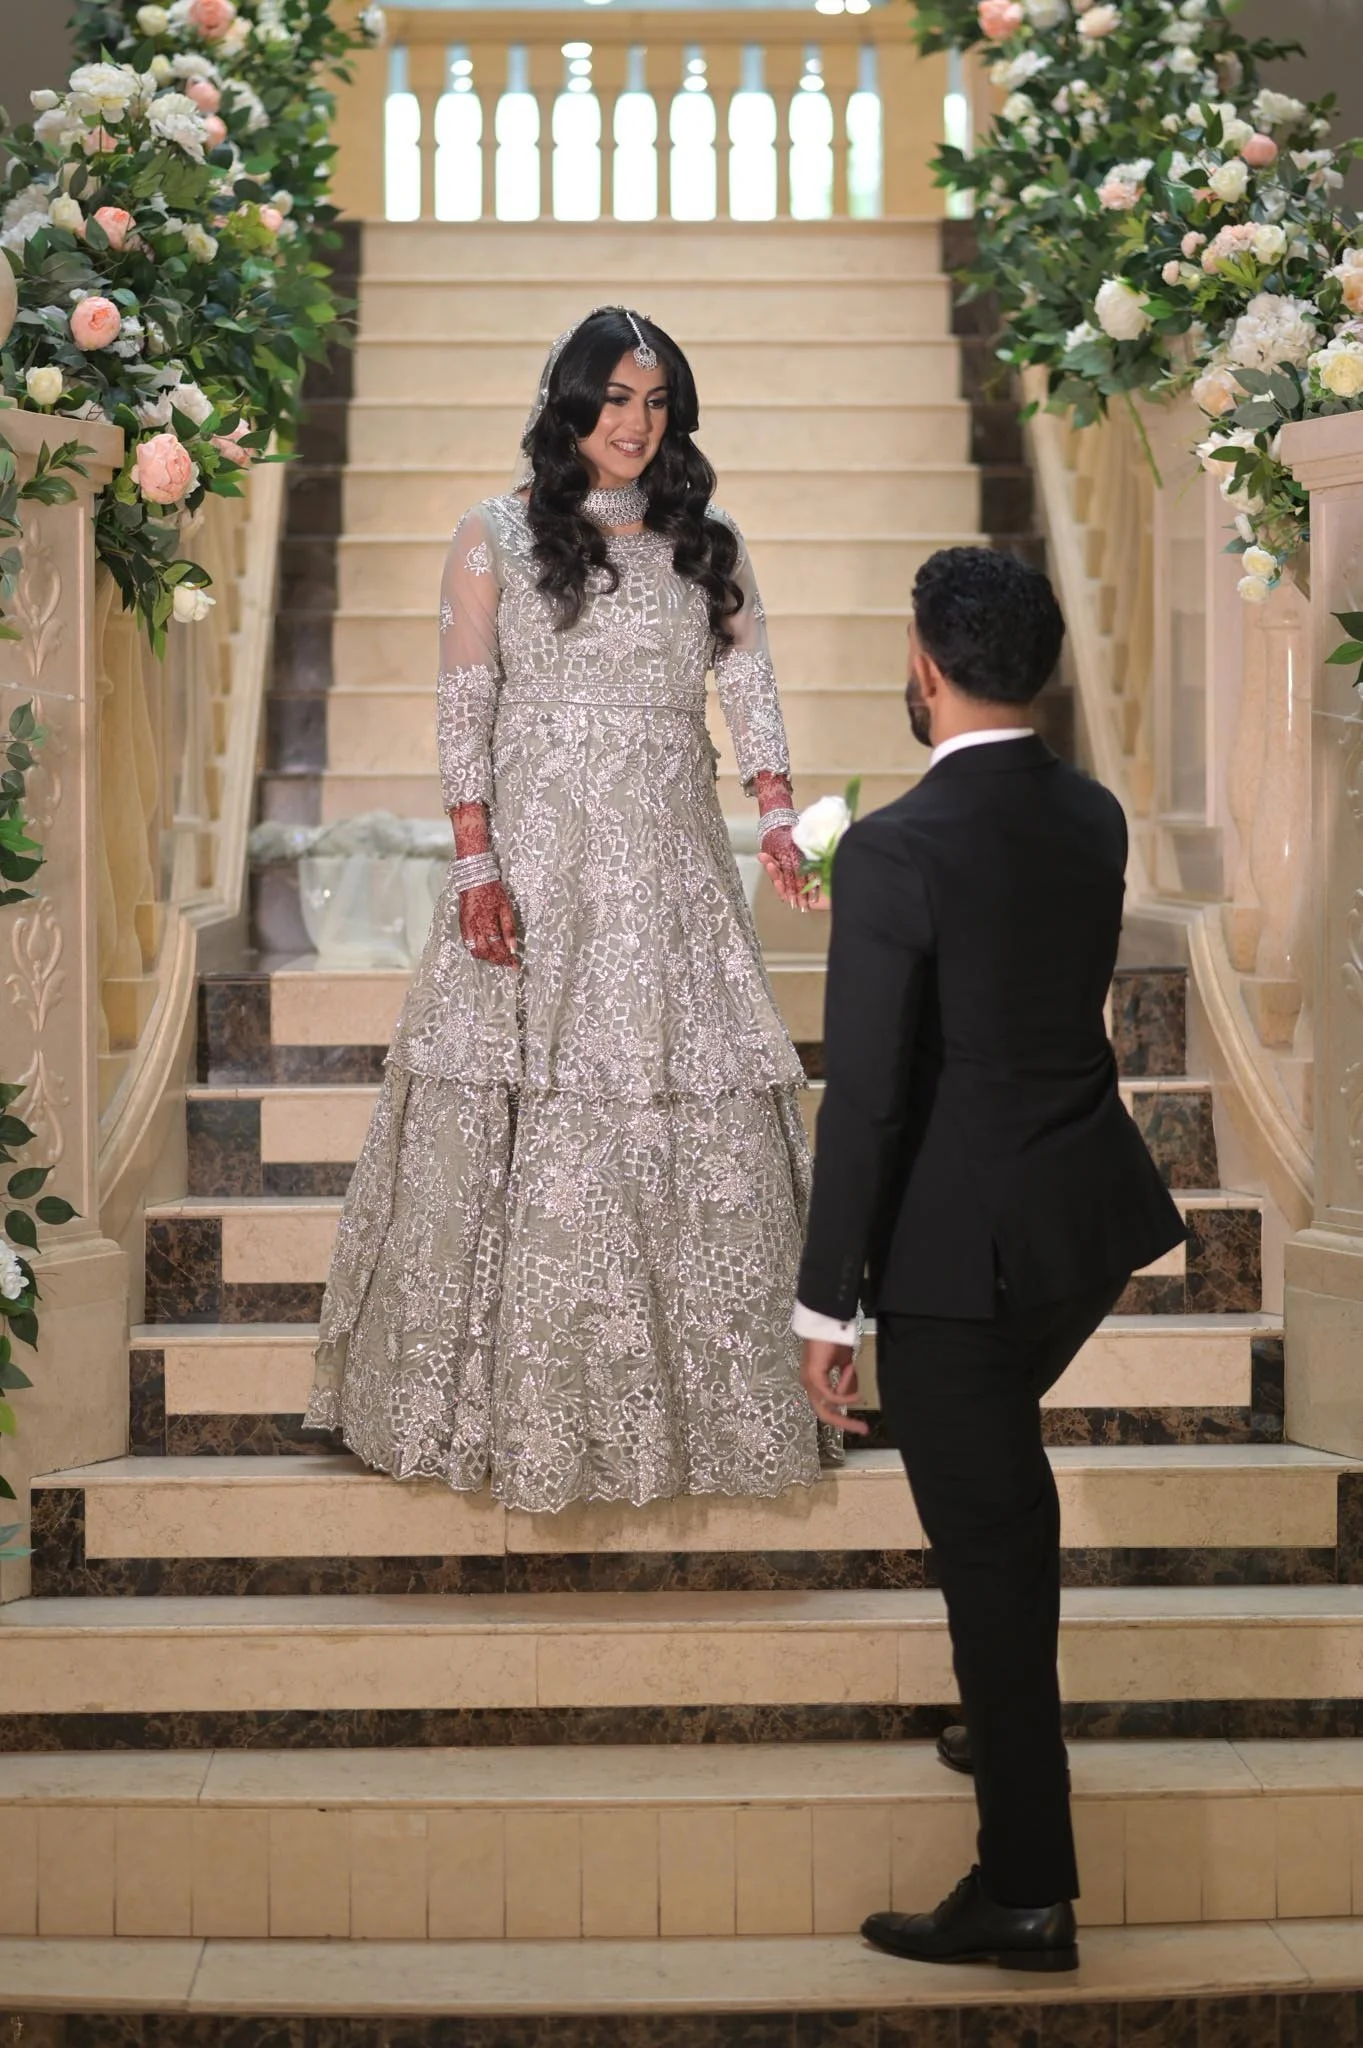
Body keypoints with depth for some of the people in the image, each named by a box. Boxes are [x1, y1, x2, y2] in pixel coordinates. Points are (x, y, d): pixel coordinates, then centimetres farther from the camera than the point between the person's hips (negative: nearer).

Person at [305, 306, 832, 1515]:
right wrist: (476, 862, -10)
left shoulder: (706, 546, 13)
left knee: (693, 1119, 1)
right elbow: (463, 710, 0)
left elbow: (750, 684, 4)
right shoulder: (497, 538, 4)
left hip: (670, 864, 3)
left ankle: (700, 1391, 11)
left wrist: (779, 817, -13)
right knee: (527, 1124, -3)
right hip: (537, 859, -2)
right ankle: (517, 1399, 8)